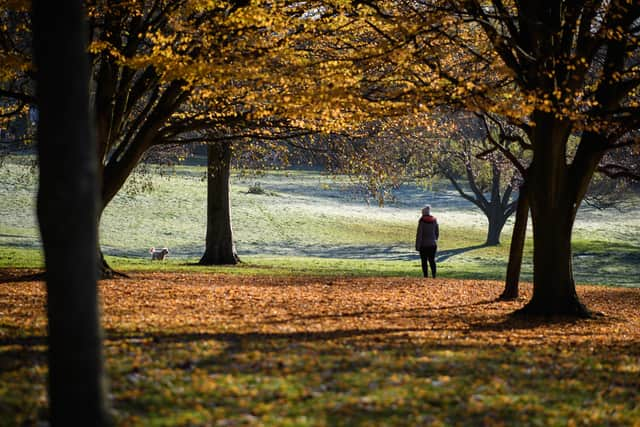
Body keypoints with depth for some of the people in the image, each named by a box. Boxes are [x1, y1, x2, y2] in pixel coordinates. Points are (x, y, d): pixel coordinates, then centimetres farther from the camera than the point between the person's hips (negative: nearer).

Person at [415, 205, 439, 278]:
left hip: (424, 244, -5)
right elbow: (437, 233, 11)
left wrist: (417, 245, -9)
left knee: (424, 261, 2)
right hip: (433, 244, 5)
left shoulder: (422, 221, -11)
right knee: (432, 260, 11)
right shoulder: (434, 220, 4)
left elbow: (419, 234, -13)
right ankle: (434, 275, 5)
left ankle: (426, 276, 0)